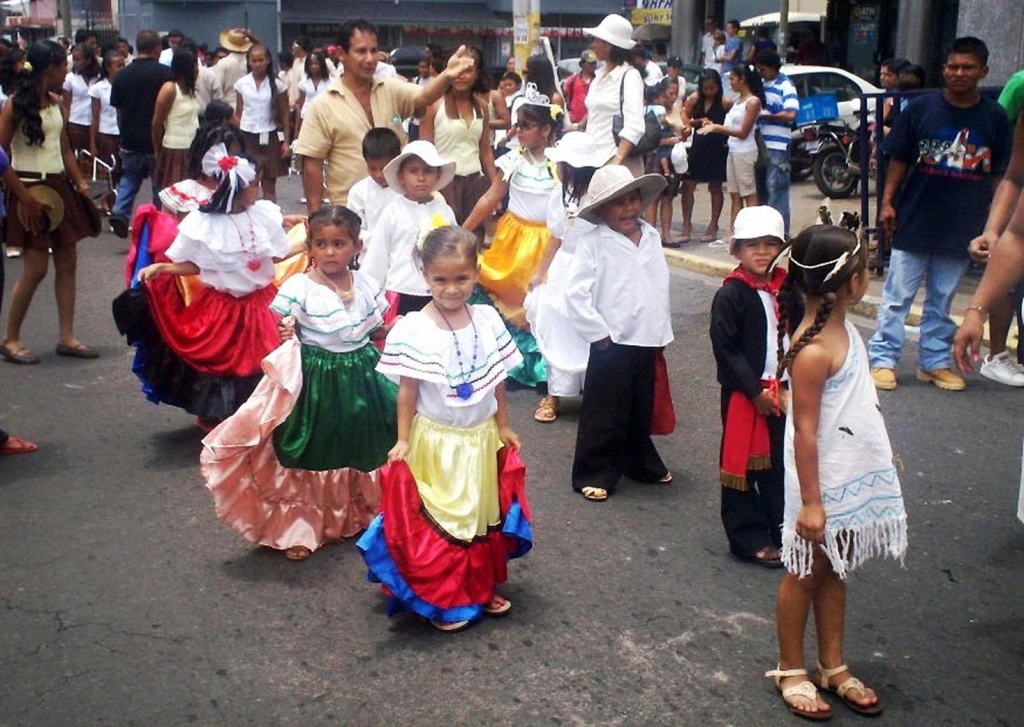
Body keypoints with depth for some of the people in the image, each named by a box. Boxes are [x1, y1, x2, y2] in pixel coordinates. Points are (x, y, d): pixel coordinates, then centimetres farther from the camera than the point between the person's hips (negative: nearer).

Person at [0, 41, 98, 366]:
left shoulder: (55, 101, 9)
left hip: (59, 187, 7)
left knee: (67, 262, 7)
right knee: (36, 268, -7)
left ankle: (66, 337, 14)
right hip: (31, 190, -7)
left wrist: (81, 184, 7)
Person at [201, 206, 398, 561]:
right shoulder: (298, 288, -13)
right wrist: (286, 336, -30)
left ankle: (359, 515, 39)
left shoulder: (366, 285, 0)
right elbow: (286, 333, -8)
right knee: (309, 456, 5)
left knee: (357, 449, 17)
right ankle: (300, 527, 20)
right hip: (313, 379, -4)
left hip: (360, 375, 4)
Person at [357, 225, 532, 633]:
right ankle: (442, 599, 21)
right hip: (436, 441, -4)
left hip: (481, 438, 4)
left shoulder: (488, 320, -4)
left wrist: (503, 426, 8)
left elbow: (497, 381, 4)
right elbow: (407, 390, -10)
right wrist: (403, 441, -9)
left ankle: (481, 588, 35)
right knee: (438, 519, 6)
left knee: (483, 515, 17)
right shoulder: (414, 329, -16)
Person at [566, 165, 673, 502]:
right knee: (605, 414, 1)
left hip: (648, 342, 6)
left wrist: (662, 333, 13)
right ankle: (593, 474, 14)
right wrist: (599, 334, -16)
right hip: (612, 344, -6)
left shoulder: (651, 237, 7)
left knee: (641, 410, 19)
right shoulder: (592, 243, -12)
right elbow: (575, 293, -18)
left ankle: (641, 463, 37)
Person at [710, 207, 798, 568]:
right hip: (744, 394, -6)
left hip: (782, 391, 6)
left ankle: (781, 531, 28)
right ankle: (749, 539, 16)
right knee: (743, 464, 5)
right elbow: (725, 348, -16)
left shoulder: (787, 289, 4)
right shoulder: (730, 295, -14)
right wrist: (755, 391, -16)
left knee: (782, 462, 14)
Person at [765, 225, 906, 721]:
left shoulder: (843, 328, 3)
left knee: (834, 572, 19)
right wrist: (810, 500, -19)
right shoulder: (813, 350, -26)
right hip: (823, 479, -8)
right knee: (806, 574, 8)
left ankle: (833, 667, 33)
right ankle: (790, 671, 26)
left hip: (855, 476, 8)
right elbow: (805, 431, -22)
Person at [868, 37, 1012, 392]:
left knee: (942, 300, 12)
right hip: (914, 221, -2)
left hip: (961, 227, 2)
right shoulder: (921, 107, -2)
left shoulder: (995, 117, 2)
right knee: (897, 296, 3)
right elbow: (898, 159, 3)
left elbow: (999, 174, 7)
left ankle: (935, 362, 22)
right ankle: (882, 359, 8)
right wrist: (887, 201, -4)